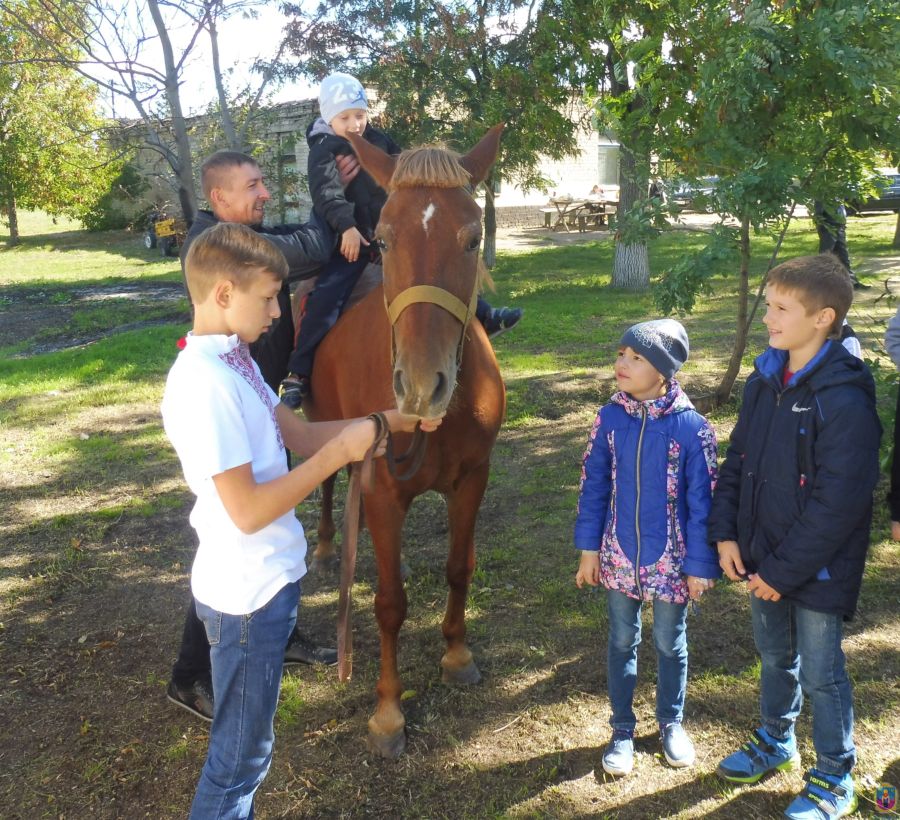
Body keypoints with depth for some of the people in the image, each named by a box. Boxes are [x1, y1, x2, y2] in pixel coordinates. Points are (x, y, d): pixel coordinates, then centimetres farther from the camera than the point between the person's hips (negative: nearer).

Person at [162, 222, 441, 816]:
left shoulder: (234, 360, 4)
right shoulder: (204, 383, -26)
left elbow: (300, 435, 11)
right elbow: (248, 510, -27)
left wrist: (392, 421, 5)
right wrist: (340, 453, -21)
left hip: (267, 582, 9)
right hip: (247, 595, -9)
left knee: (246, 742, 26)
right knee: (242, 751, 12)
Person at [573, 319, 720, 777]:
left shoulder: (692, 428, -17)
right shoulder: (609, 418, -9)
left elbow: (701, 502, -11)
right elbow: (593, 487, -1)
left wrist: (700, 566, -8)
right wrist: (589, 549, 0)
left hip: (671, 561, -2)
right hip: (619, 556, 2)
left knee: (670, 644, 18)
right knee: (622, 641, 16)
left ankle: (671, 722, 41)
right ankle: (622, 728, 35)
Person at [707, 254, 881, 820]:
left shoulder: (845, 399, -23)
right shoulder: (765, 380, 0)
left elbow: (837, 504, -23)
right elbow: (738, 460, 7)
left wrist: (783, 571, -18)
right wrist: (726, 533, -2)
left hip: (817, 569, -7)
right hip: (764, 558, 7)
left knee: (821, 673, 10)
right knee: (774, 655, 24)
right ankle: (775, 742, 47)